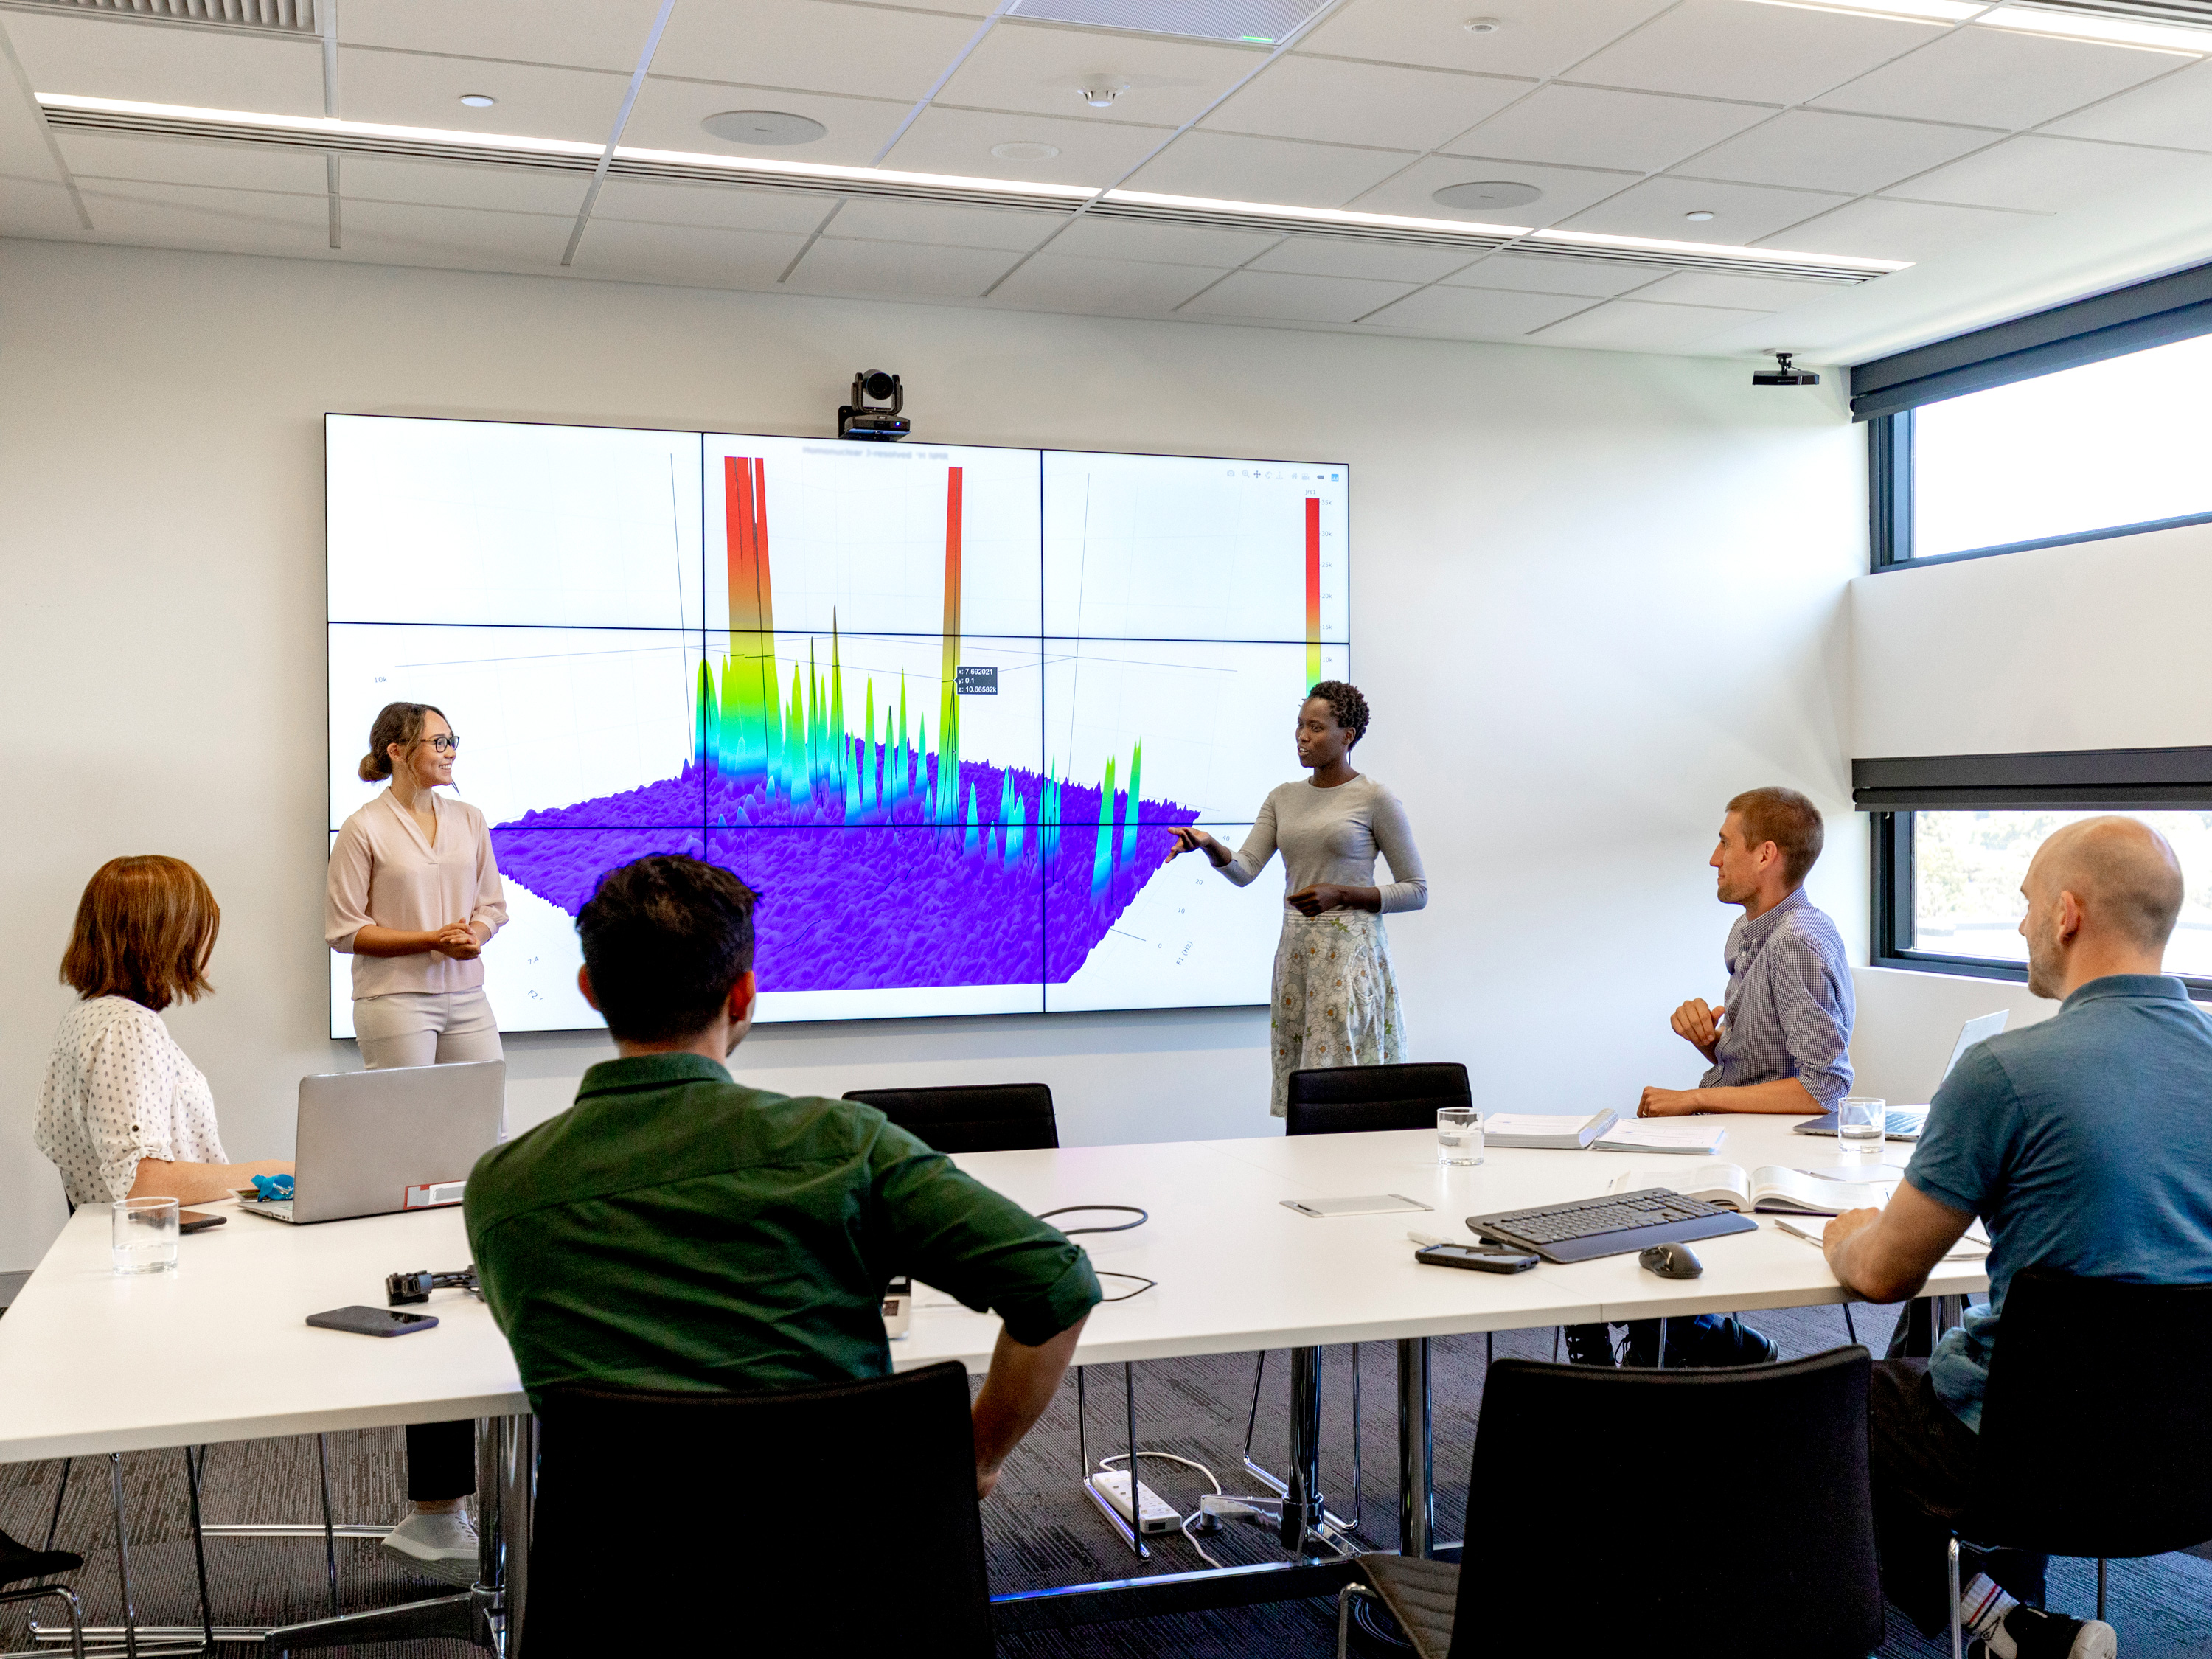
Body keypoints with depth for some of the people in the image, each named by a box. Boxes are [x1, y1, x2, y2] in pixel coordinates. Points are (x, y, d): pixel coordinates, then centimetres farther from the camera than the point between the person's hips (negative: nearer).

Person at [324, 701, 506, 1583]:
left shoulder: (468, 820, 10)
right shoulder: (365, 830, -6)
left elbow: (494, 902, 15)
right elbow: (343, 929, -7)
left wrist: (475, 931, -7)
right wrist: (427, 938, -15)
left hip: (466, 996, 6)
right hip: (396, 1002, -5)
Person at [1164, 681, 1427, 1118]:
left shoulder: (1375, 799, -2)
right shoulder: (1283, 798, 14)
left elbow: (1417, 891, -2)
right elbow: (1244, 870, 3)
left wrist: (1340, 894, -12)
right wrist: (1208, 846, -17)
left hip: (1351, 954, -5)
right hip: (1296, 954, 5)